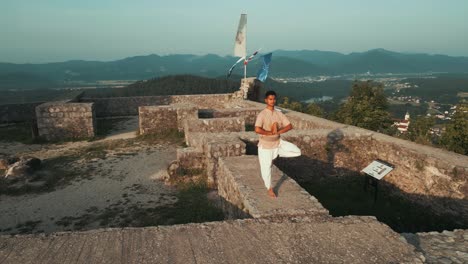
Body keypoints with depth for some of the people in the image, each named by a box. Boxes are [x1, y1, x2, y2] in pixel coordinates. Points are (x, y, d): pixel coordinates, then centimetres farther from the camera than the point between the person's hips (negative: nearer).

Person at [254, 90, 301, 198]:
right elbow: (257, 130, -30)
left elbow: (289, 126, -3)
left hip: (278, 142, 5)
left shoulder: (279, 114, 0)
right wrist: (271, 133, -21)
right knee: (266, 167, 5)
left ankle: (275, 155, 11)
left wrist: (278, 132, -18)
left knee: (297, 151, -5)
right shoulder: (262, 114, -17)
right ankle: (269, 189, 28)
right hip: (265, 145, -5)